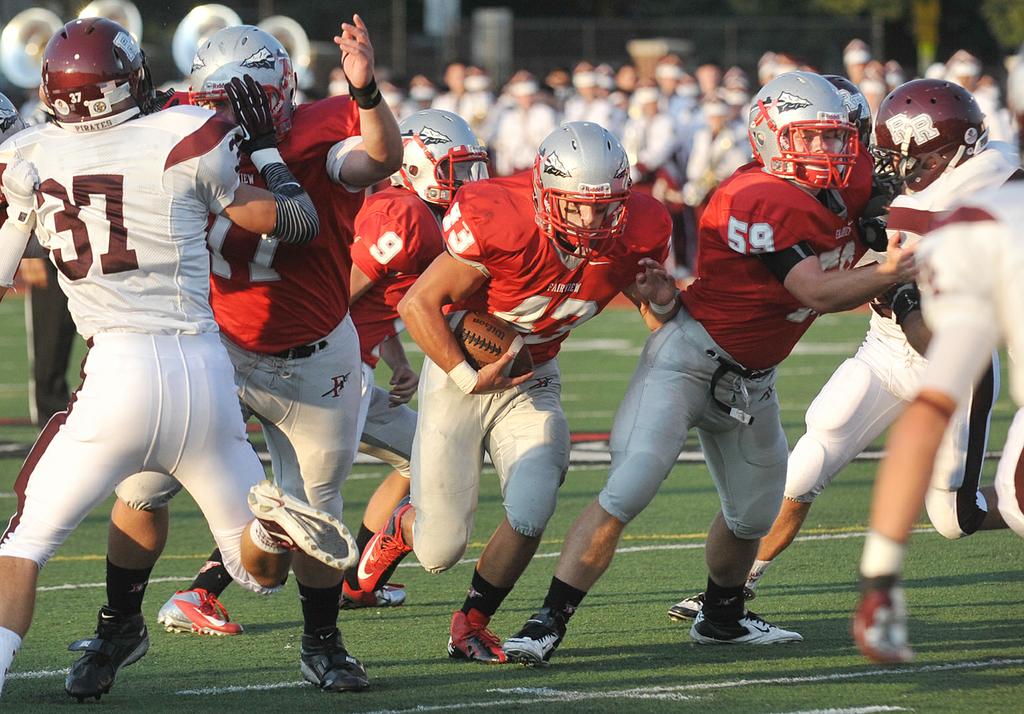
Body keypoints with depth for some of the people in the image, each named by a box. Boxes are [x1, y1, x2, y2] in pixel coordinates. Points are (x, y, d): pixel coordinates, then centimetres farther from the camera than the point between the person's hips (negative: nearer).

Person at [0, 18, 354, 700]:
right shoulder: (186, 140, 0)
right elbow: (297, 223, 10)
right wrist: (263, 144, 24)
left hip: (118, 373, -1)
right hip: (205, 368, 1)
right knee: (262, 569, 15)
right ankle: (274, 525, -20)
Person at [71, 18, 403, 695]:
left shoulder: (320, 138, -17)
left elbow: (382, 158, -38)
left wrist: (365, 91, -57)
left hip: (313, 362, -2)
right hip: (218, 350, 2)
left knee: (314, 507, 8)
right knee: (143, 485, 0)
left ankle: (323, 644, 27)